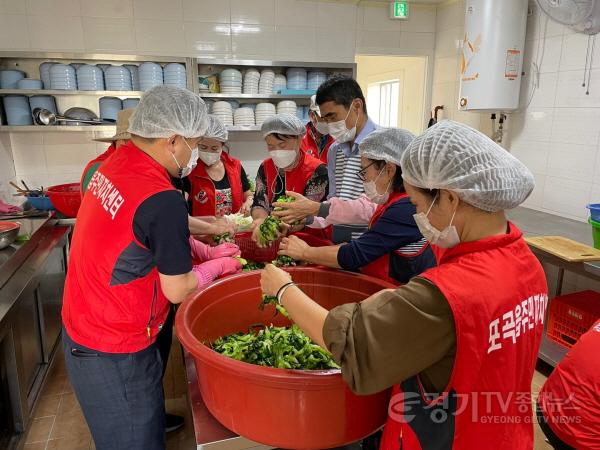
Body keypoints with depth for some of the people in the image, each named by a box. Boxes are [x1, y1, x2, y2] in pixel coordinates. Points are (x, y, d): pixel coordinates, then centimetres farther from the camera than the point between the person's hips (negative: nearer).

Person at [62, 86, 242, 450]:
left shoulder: (117, 164, -3)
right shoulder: (161, 199, -30)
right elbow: (178, 291, -18)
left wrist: (208, 251, 10)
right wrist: (218, 267, -2)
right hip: (115, 354, -8)